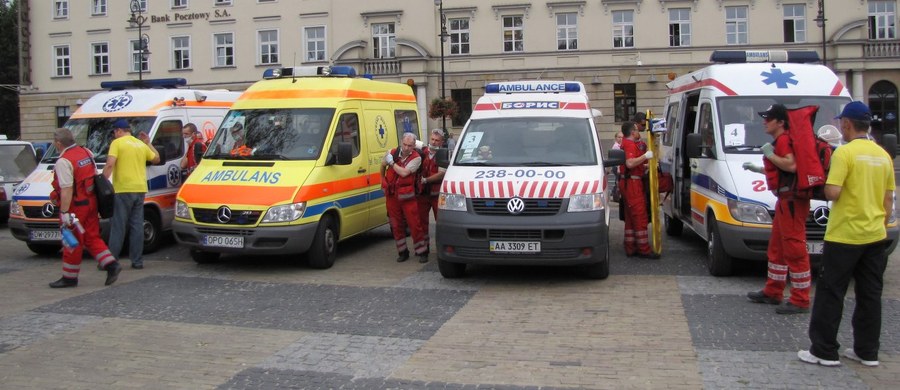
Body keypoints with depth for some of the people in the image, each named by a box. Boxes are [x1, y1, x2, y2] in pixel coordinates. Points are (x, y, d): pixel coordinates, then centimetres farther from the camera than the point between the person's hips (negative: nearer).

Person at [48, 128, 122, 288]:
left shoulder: (64, 162, -18)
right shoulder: (87, 153, 8)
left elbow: (67, 190, -24)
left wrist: (64, 212, -23)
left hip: (76, 206, -8)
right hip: (91, 202, 8)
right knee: (92, 237, 15)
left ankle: (69, 277, 14)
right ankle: (111, 264, 4)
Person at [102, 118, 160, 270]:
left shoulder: (117, 143, -4)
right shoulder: (141, 144, 15)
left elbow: (110, 164, -16)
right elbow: (156, 159, 29)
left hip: (123, 190, -5)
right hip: (140, 189, 6)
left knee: (118, 226, -2)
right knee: (137, 226, 8)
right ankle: (137, 261, 8)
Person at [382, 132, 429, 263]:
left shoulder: (416, 158, -10)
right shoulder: (392, 153, 3)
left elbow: (404, 173, -22)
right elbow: (383, 165, 22)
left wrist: (391, 162, -11)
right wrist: (383, 180, 20)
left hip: (406, 195, -4)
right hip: (391, 194, 4)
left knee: (414, 223, -4)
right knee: (396, 224, 9)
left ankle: (422, 252, 5)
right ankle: (402, 252, 20)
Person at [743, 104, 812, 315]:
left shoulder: (784, 139, -13)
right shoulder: (780, 141, 20)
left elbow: (791, 165, -29)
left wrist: (770, 155, -17)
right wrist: (758, 169, 32)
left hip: (792, 200, -12)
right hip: (786, 200, 12)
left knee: (794, 249, -8)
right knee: (777, 247, 18)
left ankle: (800, 301, -3)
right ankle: (773, 292, 28)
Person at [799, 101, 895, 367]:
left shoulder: (845, 152, -14)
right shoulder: (883, 155, 9)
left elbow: (832, 192, -21)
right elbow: (888, 200, 13)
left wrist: (825, 185, 0)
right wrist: (881, 226, 22)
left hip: (845, 236, -7)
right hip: (876, 236, 7)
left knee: (831, 293, 1)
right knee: (870, 295, 12)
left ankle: (824, 351, 5)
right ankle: (867, 352, 19)